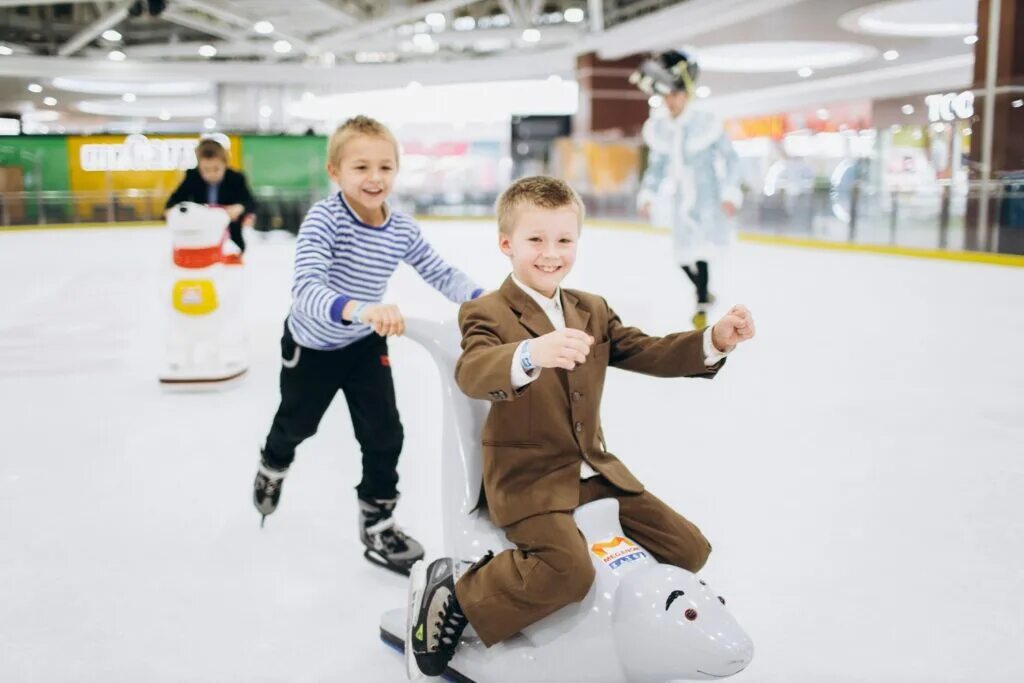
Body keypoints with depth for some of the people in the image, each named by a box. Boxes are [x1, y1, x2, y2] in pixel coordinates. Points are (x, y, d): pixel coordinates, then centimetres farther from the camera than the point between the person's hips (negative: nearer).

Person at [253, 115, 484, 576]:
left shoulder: (403, 230, -18)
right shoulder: (324, 219, -33)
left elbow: (440, 273, -8)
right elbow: (305, 289, -45)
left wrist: (480, 299, -27)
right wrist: (359, 309, -63)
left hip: (365, 344, 3)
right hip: (311, 343, -3)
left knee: (385, 433, -3)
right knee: (298, 423, 22)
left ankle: (378, 523, 17)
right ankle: (273, 466, 58)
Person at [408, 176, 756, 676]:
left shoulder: (593, 311, 12)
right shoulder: (487, 313, -11)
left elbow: (646, 353, 7)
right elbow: (472, 374, -31)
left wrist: (715, 340, -11)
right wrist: (531, 354, -53)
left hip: (595, 469, 7)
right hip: (527, 478, -7)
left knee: (689, 549, 3)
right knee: (569, 570, -30)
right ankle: (455, 599, -8)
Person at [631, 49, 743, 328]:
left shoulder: (705, 123, -12)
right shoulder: (659, 128, 2)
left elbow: (730, 158, -7)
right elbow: (656, 164, 14)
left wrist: (730, 193, -13)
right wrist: (647, 194, 8)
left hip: (706, 198, -5)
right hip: (679, 199, 5)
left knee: (701, 252, -14)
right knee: (682, 255, 9)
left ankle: (702, 306, -3)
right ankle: (704, 292, 35)